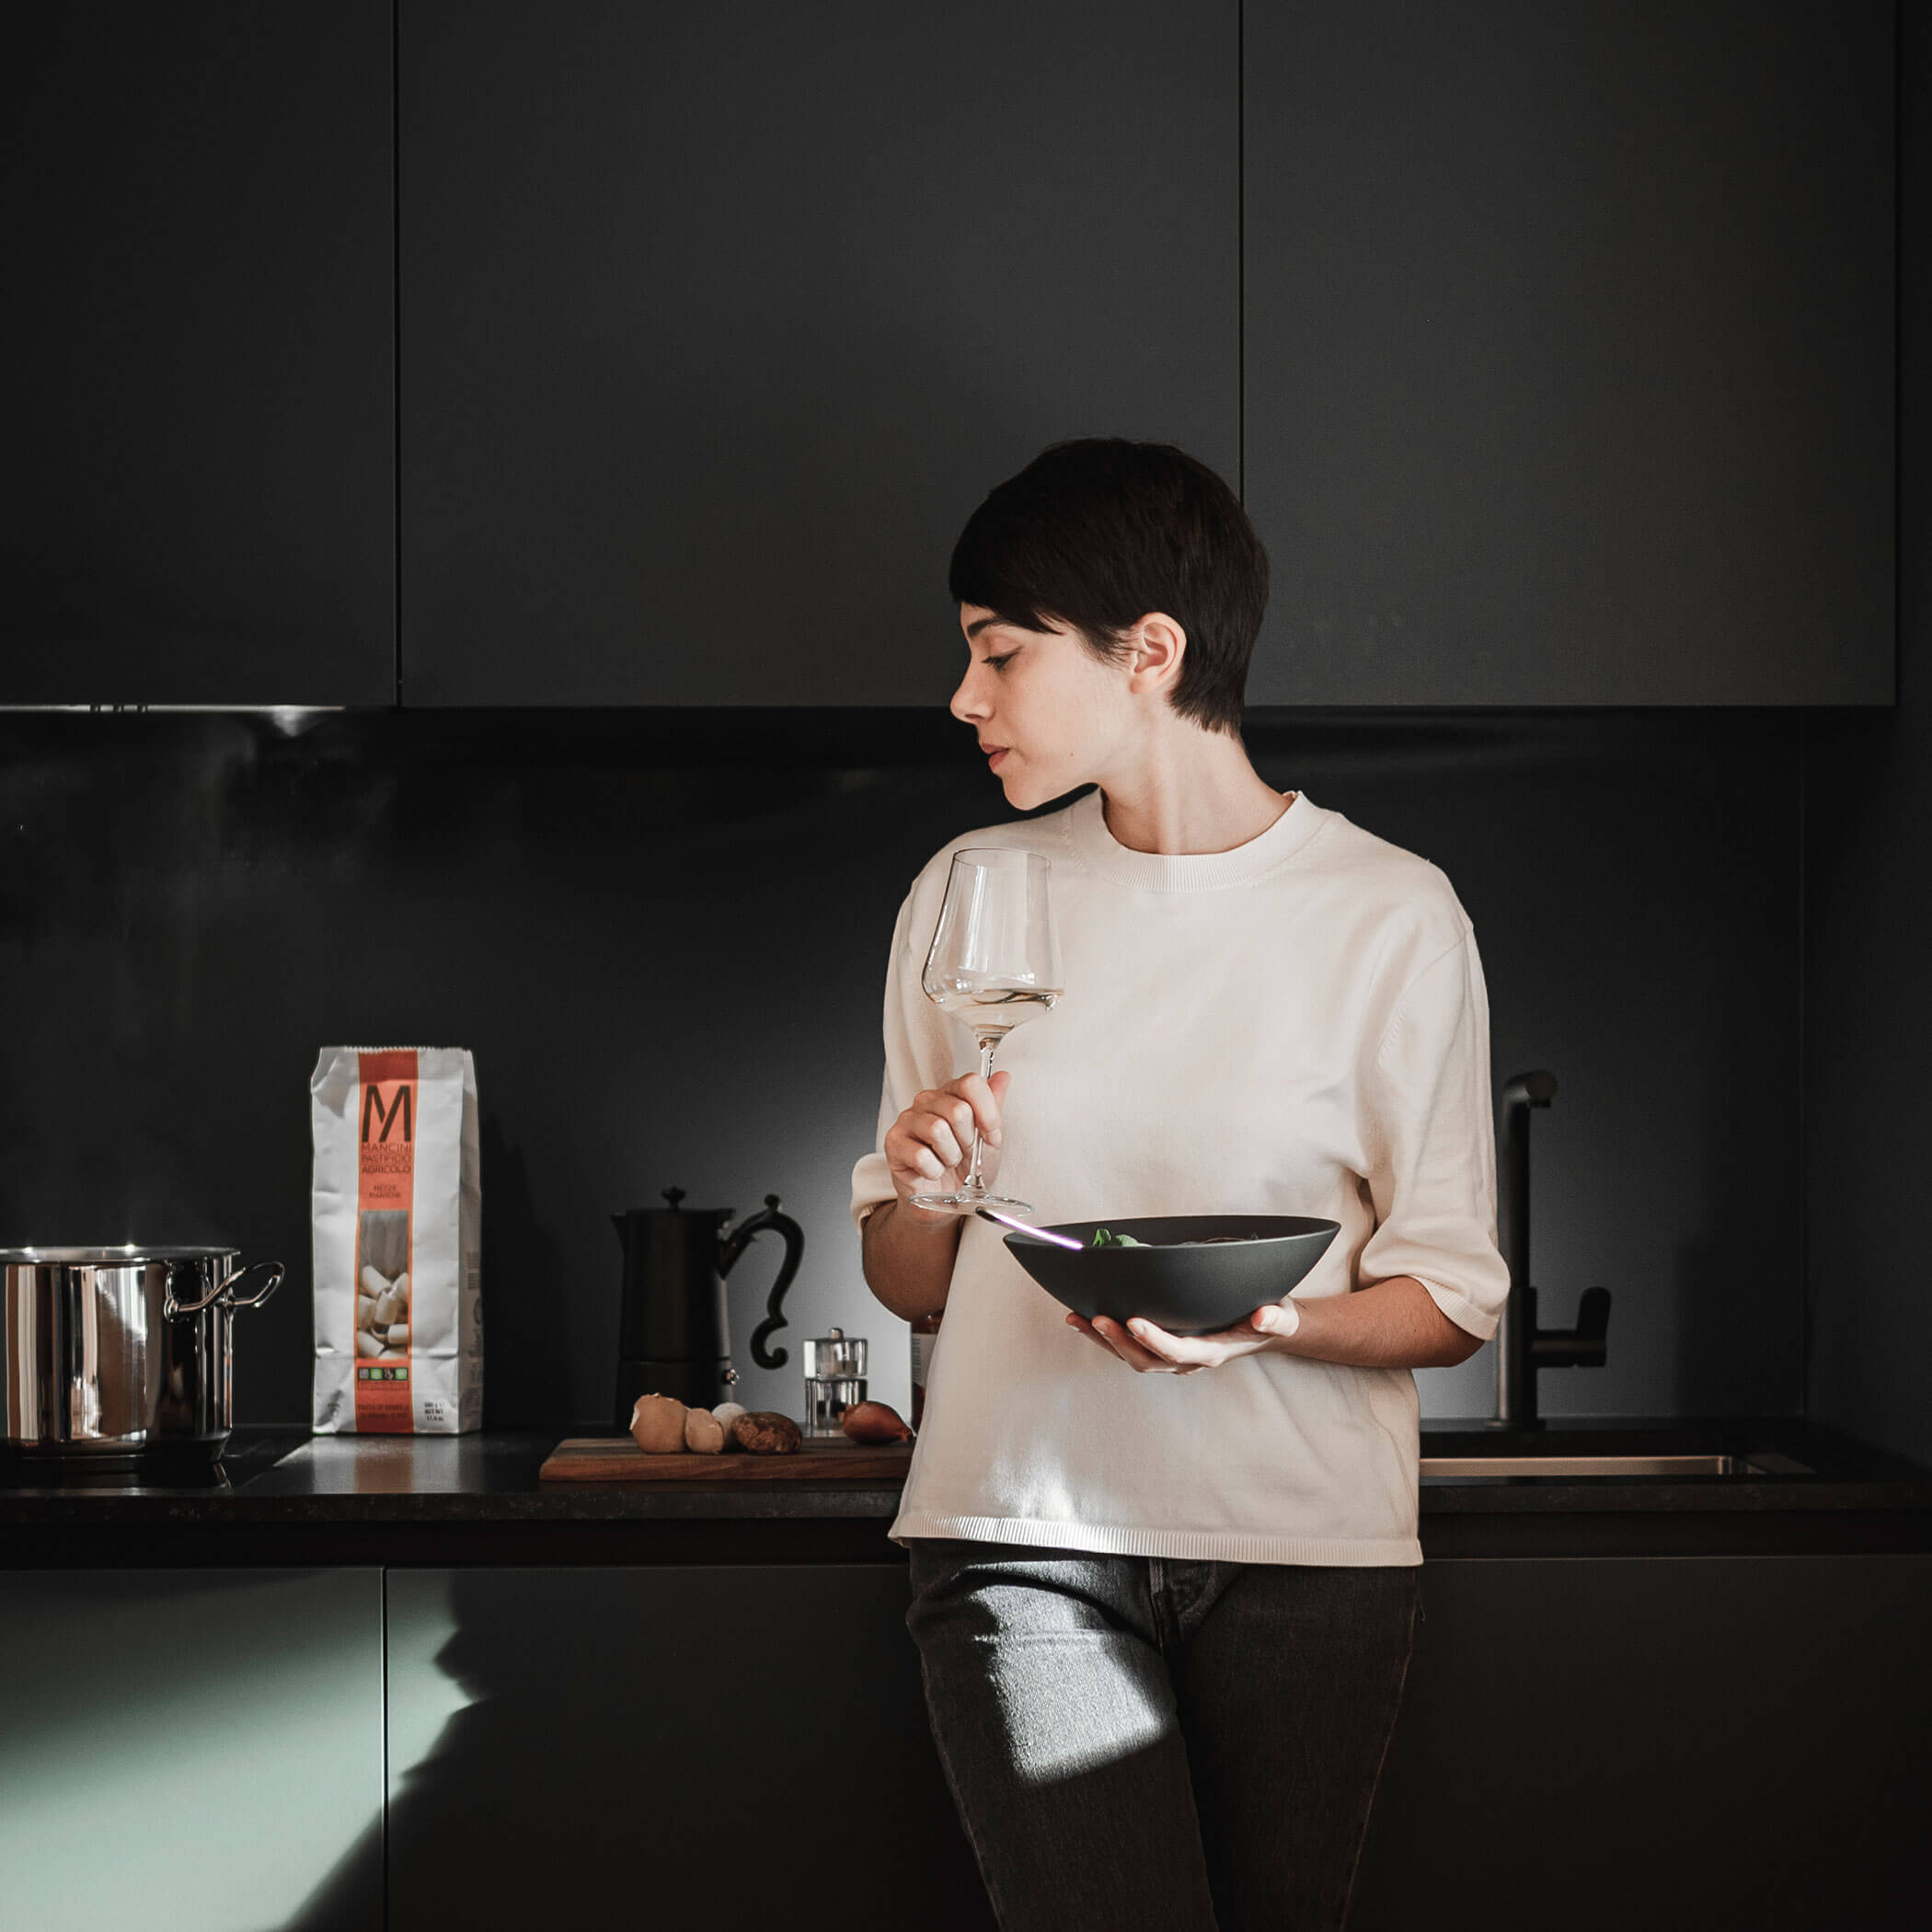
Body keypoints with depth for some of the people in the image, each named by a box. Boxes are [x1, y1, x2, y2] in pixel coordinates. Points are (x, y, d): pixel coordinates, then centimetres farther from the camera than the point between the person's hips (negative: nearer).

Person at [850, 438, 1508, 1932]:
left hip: (1306, 1541, 0)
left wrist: (1266, 1322, -16)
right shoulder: (971, 894, 9)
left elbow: (1452, 1299, 3)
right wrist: (918, 1190, -8)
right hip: (1028, 1528, 1)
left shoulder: (1393, 914, 0)